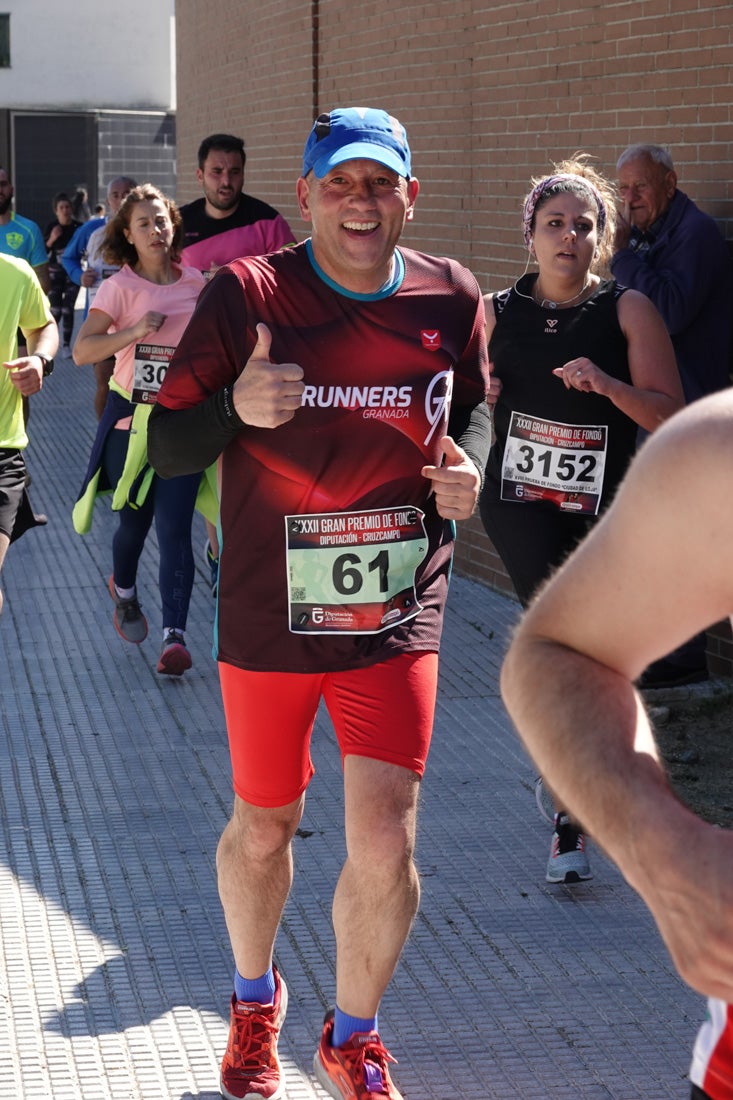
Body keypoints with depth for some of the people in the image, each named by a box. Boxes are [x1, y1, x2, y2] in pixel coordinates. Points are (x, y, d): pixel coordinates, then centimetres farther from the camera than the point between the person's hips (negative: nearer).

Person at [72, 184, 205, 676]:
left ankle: (175, 636, -8)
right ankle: (124, 590, 44)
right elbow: (82, 350, -17)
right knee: (135, 522, 12)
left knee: (174, 528, -8)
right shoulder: (121, 286, -6)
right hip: (132, 420, -1)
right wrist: (134, 331, -28)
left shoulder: (195, 281, 3)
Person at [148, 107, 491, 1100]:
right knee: (264, 829, 16)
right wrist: (235, 406, -26)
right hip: (269, 615, -1)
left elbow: (473, 409, 18)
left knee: (386, 843, -6)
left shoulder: (452, 299, -1)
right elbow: (166, 447, -5)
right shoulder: (246, 295, -9)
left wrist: (469, 466, -5)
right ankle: (255, 1004, 45)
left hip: (398, 615, 1)